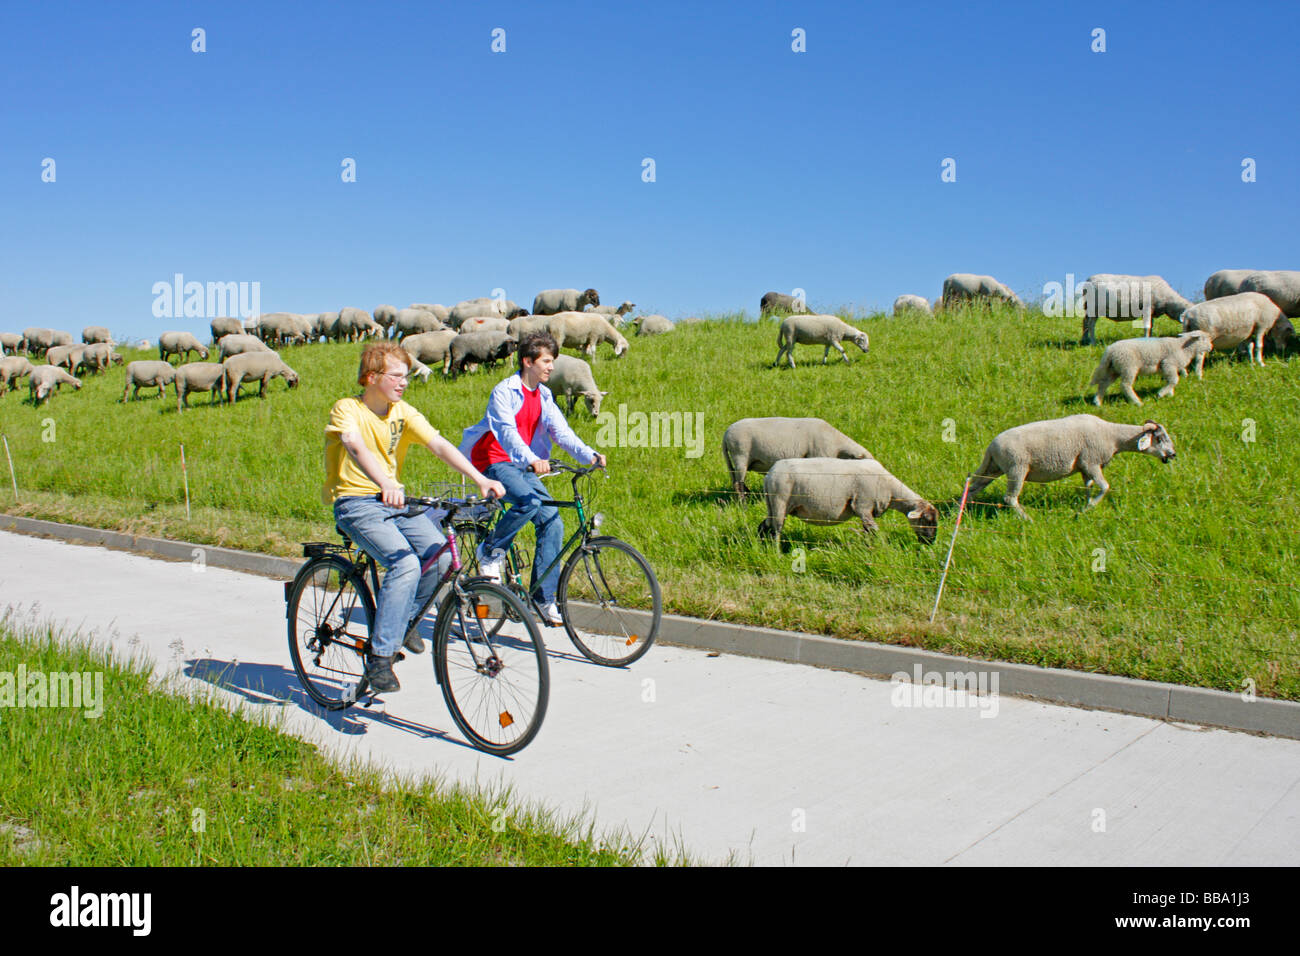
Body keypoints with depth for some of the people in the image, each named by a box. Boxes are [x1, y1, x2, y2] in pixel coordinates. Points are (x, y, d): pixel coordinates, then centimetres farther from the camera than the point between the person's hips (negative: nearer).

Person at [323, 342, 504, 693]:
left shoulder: (403, 412, 5)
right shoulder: (347, 409, -10)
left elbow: (439, 445, -9)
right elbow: (356, 447, -31)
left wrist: (480, 479, -25)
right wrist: (385, 484, -51)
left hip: (395, 500, 5)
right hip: (355, 502, -5)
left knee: (440, 554, -18)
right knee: (406, 563, -27)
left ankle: (406, 618, 10)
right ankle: (380, 654, -15)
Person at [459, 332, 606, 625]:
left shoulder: (544, 396, 9)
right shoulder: (504, 391, -11)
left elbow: (561, 430, -2)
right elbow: (507, 432, -26)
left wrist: (589, 455, -19)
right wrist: (532, 460, -44)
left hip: (525, 466, 7)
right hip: (495, 462, -6)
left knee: (553, 522, -10)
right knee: (529, 501, -34)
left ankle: (543, 597, -4)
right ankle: (491, 551, -8)